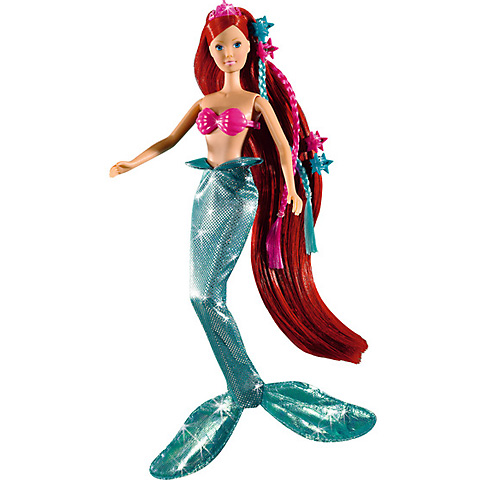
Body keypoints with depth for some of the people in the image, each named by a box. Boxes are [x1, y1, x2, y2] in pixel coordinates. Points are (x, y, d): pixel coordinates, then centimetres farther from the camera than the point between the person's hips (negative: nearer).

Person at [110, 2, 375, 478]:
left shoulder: (256, 99, 6)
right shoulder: (204, 100, 17)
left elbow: (283, 145, 1)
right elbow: (169, 140, 15)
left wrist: (290, 189, -11)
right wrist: (133, 162, 1)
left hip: (238, 192, -6)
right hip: (207, 189, 6)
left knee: (208, 295, -14)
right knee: (201, 295, 3)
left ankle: (245, 392, -1)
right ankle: (246, 388, 13)